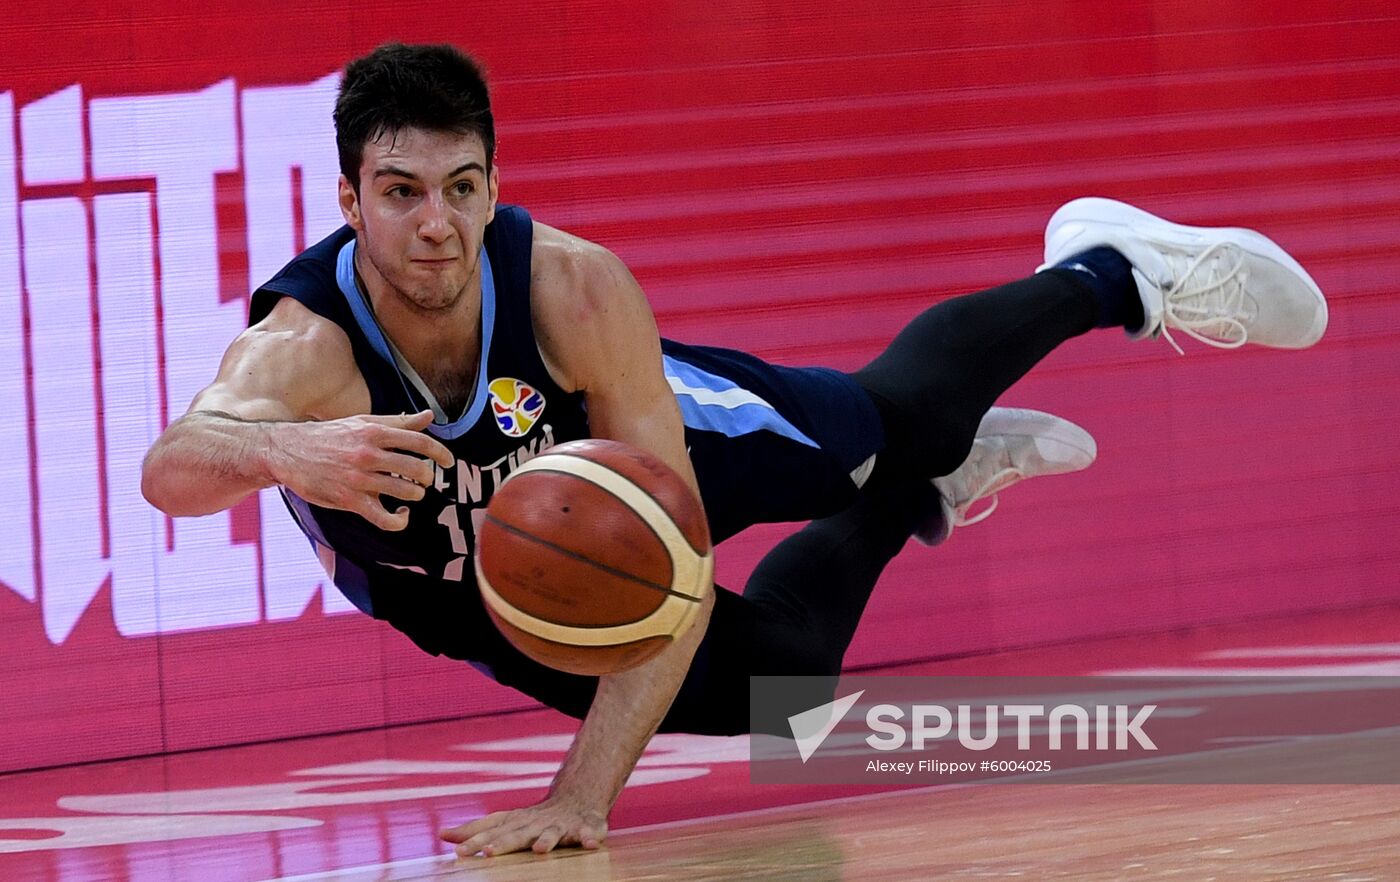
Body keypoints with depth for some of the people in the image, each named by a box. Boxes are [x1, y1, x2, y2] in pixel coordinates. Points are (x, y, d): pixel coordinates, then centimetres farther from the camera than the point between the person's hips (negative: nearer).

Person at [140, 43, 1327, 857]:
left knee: (896, 417, 17)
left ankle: (1110, 272, 48)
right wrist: (285, 454, -91)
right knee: (768, 682, 19)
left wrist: (584, 794, -51)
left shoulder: (577, 291, -40)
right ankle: (917, 498, 51)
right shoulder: (303, 353, -44)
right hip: (494, 614, 1)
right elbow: (172, 468, -66)